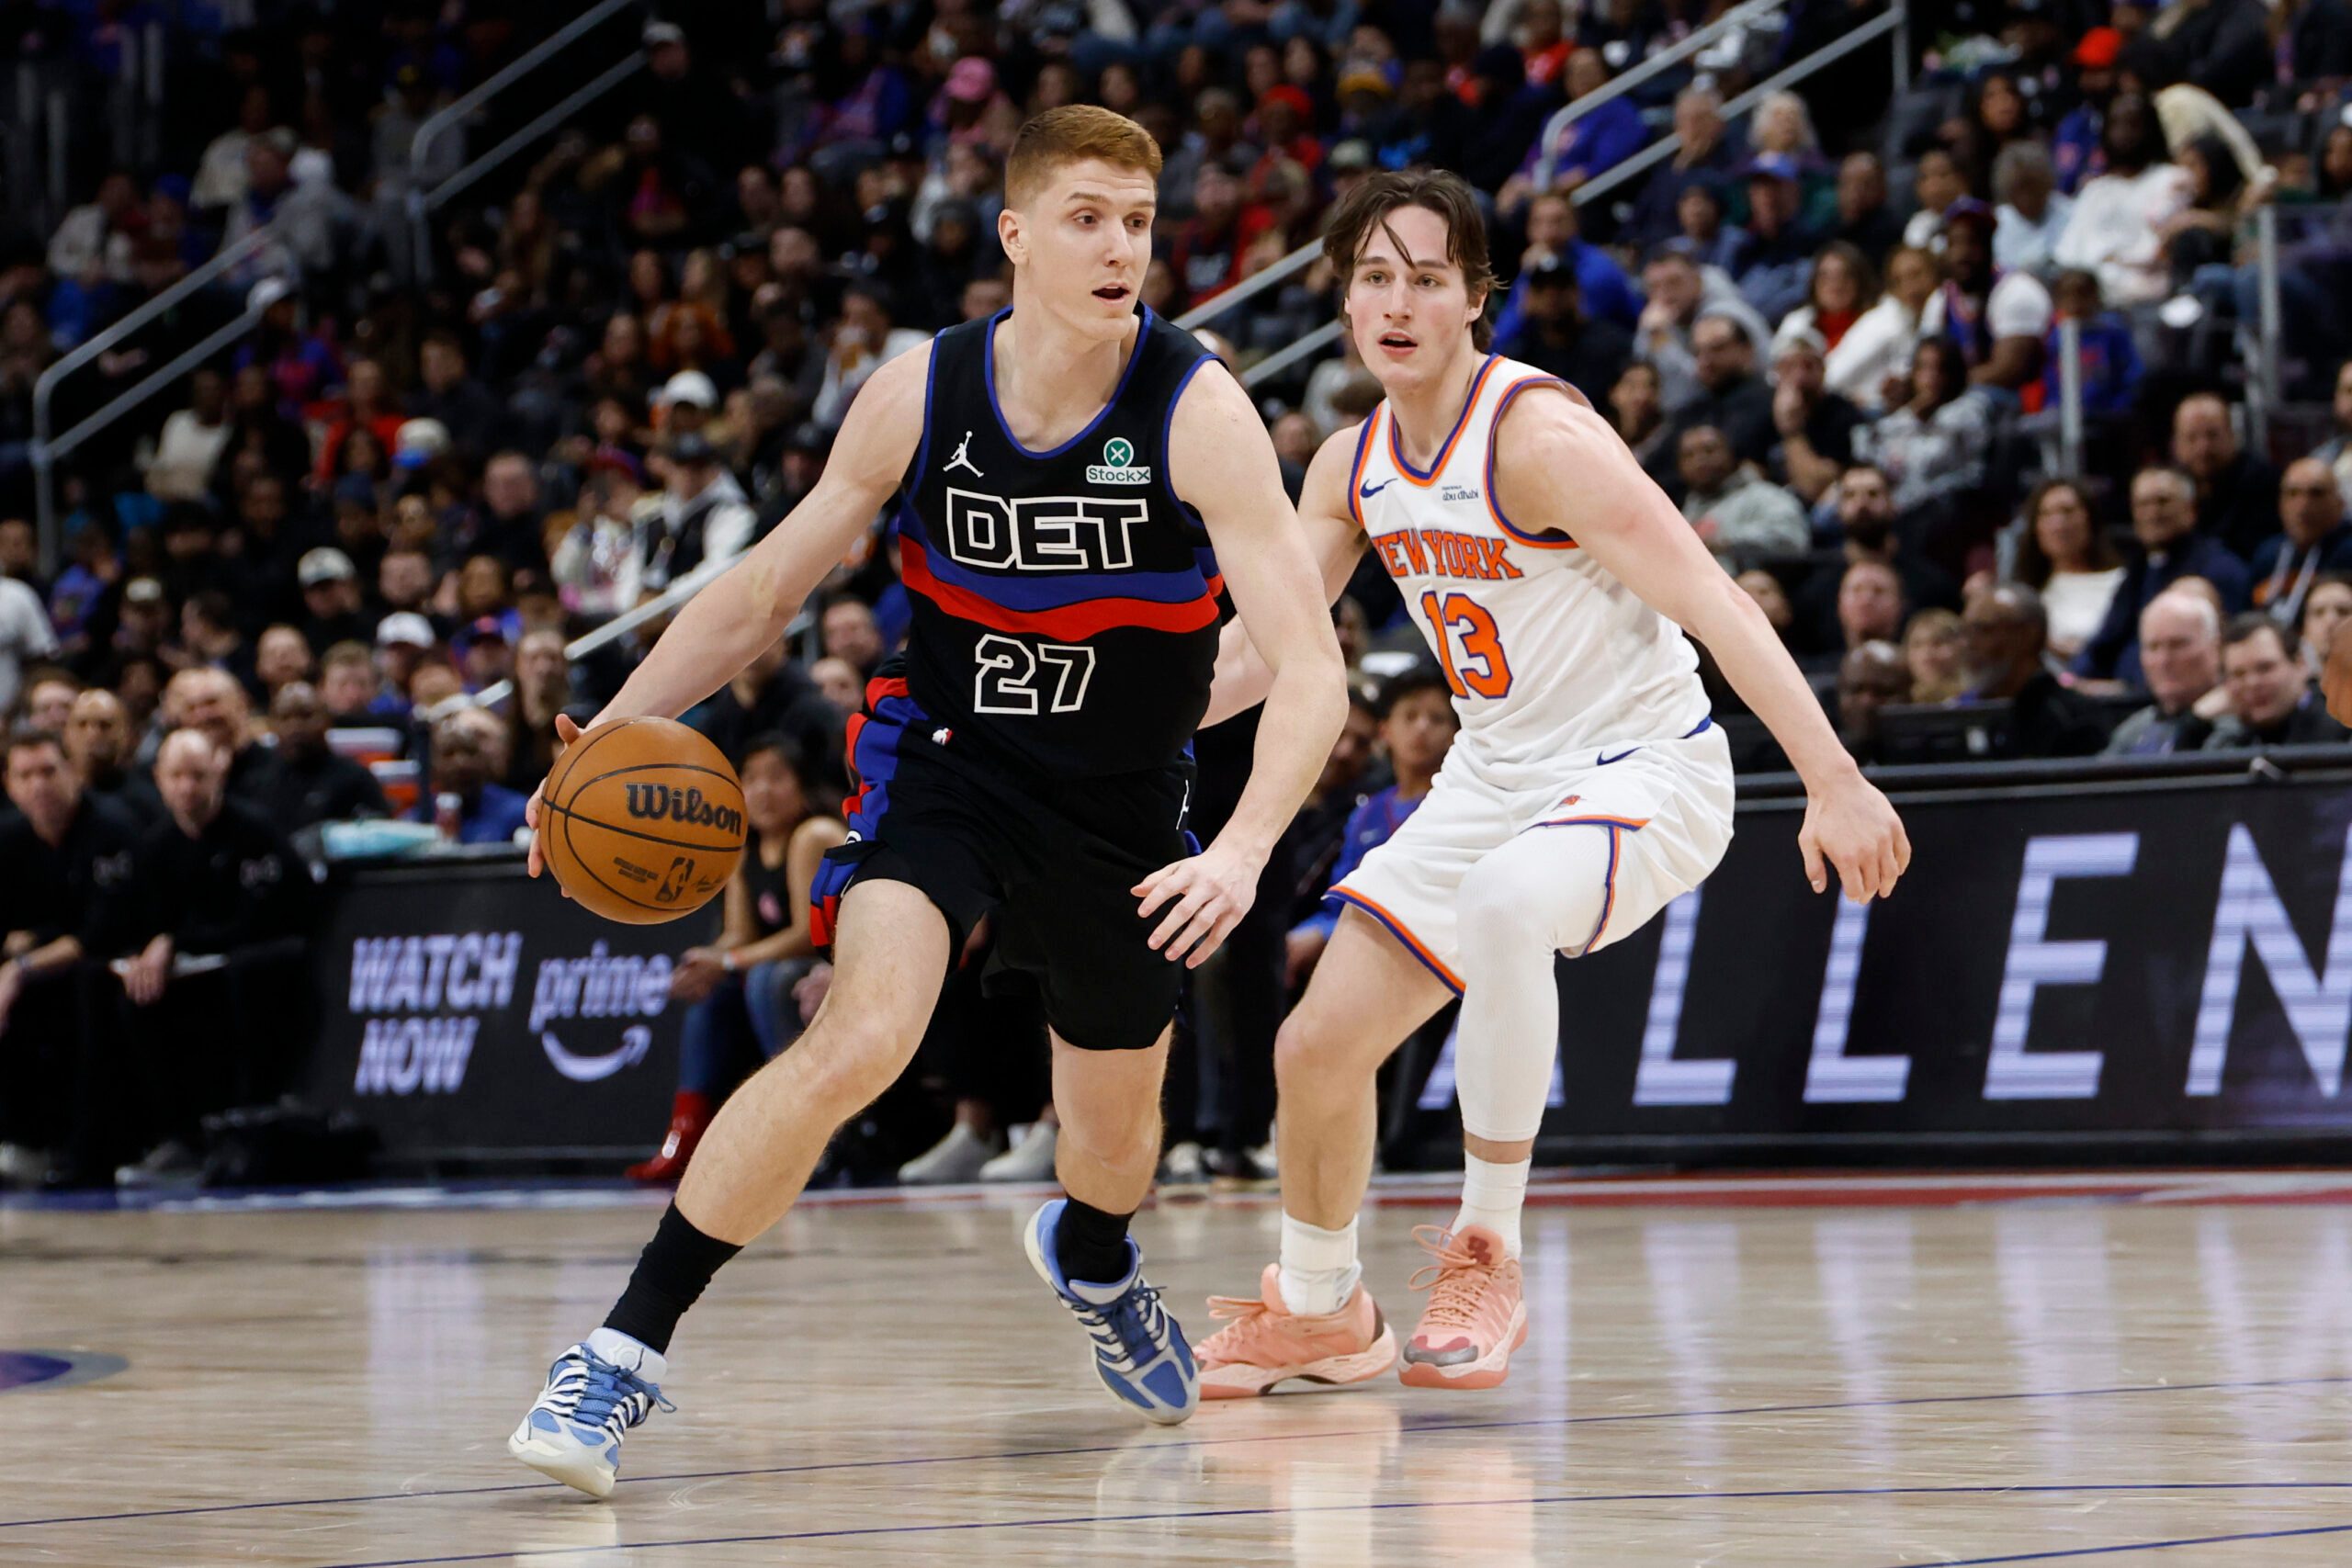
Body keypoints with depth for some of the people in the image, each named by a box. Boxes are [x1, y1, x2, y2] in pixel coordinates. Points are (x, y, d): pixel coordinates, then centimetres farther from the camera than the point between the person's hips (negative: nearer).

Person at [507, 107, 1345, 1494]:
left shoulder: (1199, 414, -22)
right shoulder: (919, 400, -14)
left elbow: (1311, 669, -28)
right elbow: (765, 592, 1)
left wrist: (1244, 852, -43)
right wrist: (609, 737, -9)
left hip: (1123, 805, 1)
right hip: (945, 757, -1)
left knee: (1115, 1127, 17)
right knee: (864, 1037, -27)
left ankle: (1091, 1262, 57)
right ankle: (626, 1351, -19)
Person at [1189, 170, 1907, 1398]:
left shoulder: (1536, 433, -21)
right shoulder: (1353, 466, 2)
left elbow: (1713, 603, -25)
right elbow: (1258, 647, 15)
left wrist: (1834, 782, -33)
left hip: (1646, 767, -8)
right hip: (1495, 776, 8)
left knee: (1503, 901, -40)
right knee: (1315, 1052, 5)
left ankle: (1485, 1251, -25)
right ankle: (1318, 1311, 33)